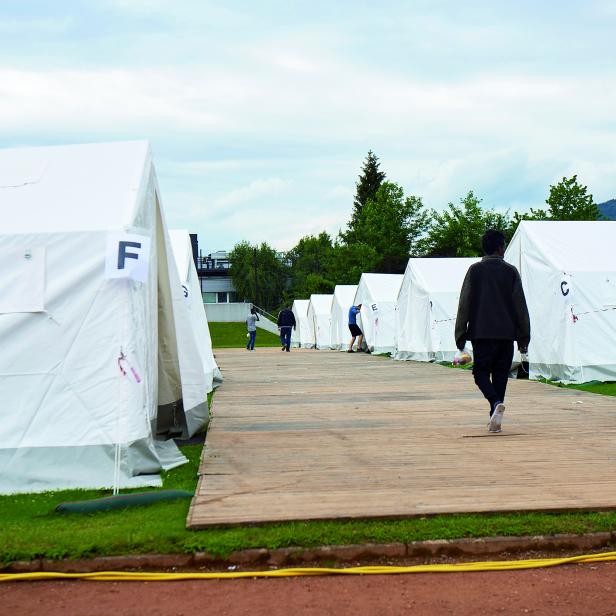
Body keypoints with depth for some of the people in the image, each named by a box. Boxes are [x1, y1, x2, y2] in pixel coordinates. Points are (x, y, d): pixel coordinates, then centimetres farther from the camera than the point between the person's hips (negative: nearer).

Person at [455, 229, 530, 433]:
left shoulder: (475, 271, 2)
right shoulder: (511, 272, 5)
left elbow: (464, 304, 1)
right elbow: (521, 306, 5)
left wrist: (460, 335, 6)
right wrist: (524, 337, 10)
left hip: (481, 333, -1)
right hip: (506, 333, 1)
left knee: (481, 372, 5)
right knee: (500, 375, 9)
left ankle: (496, 403, -22)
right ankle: (495, 420, 8)